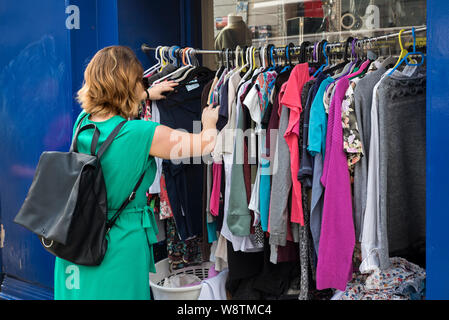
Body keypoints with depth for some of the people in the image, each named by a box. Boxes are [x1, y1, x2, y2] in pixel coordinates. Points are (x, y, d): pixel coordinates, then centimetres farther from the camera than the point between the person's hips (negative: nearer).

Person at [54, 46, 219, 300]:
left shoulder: (82, 122, 0)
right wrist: (209, 122, 13)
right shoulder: (142, 134, -19)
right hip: (120, 247, -6)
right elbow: (206, 144, -9)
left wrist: (147, 94, 36)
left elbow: (109, 105, 27)